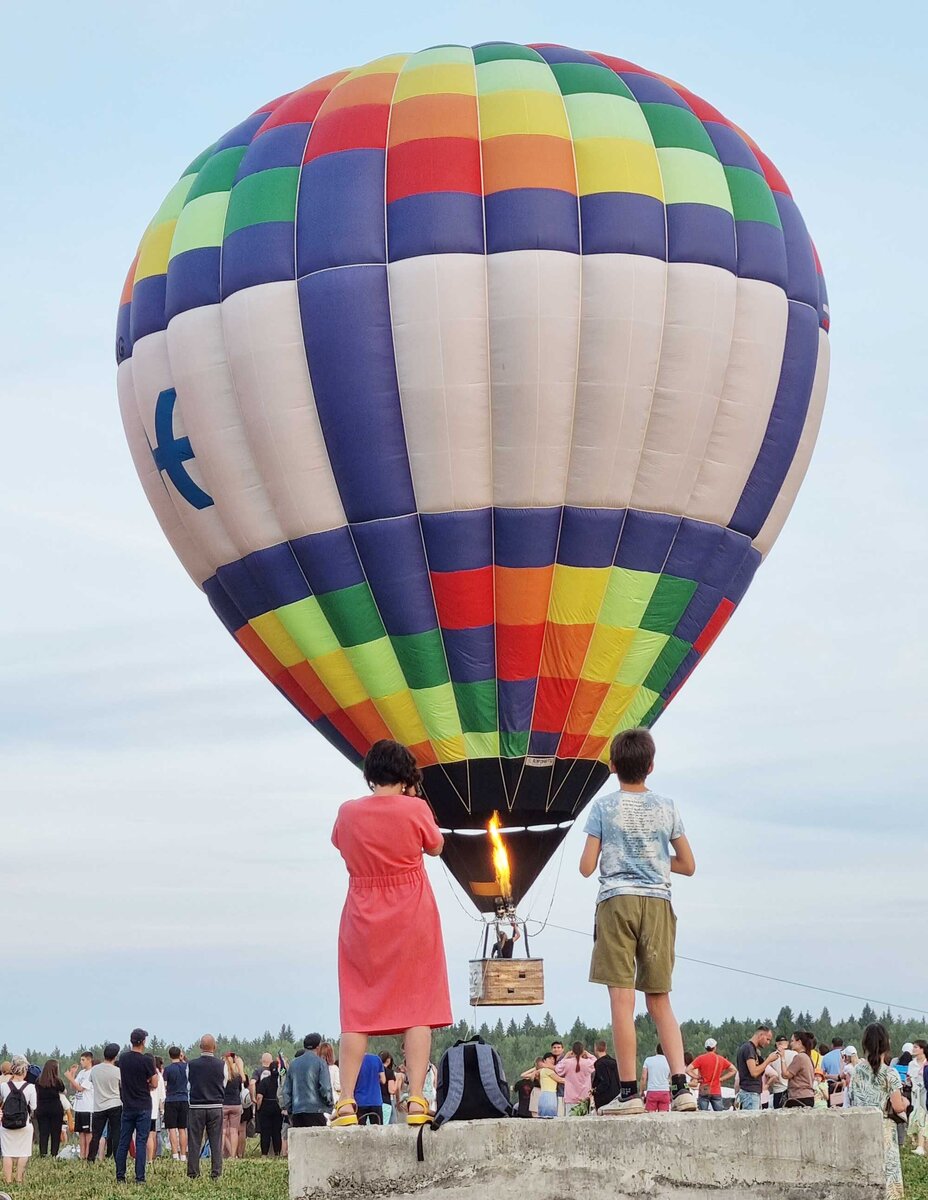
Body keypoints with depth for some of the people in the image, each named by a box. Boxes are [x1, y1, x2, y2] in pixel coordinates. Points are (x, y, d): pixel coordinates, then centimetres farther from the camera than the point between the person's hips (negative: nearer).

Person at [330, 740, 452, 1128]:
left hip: (363, 921, 2)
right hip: (413, 919, -2)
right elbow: (435, 846, 8)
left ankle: (346, 1103, -2)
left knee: (358, 1012, 6)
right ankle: (415, 1100, -6)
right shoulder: (415, 809, -9)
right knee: (418, 1008, 2)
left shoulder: (348, 812, -2)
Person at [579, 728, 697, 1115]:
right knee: (660, 1000, 9)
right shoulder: (666, 808, 7)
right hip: (657, 903, 3)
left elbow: (586, 867, -1)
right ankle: (681, 1085, -3)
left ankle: (629, 1092, -8)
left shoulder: (603, 808, -1)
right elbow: (687, 865, 11)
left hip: (616, 901, -3)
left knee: (622, 999, -4)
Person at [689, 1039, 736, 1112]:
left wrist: (697, 1077, 0)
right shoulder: (721, 1059, 4)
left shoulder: (701, 1058, -3)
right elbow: (733, 1070, 7)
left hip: (704, 1091, -2)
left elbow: (688, 1070, -11)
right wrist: (721, 1078, 6)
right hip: (716, 1092, 2)